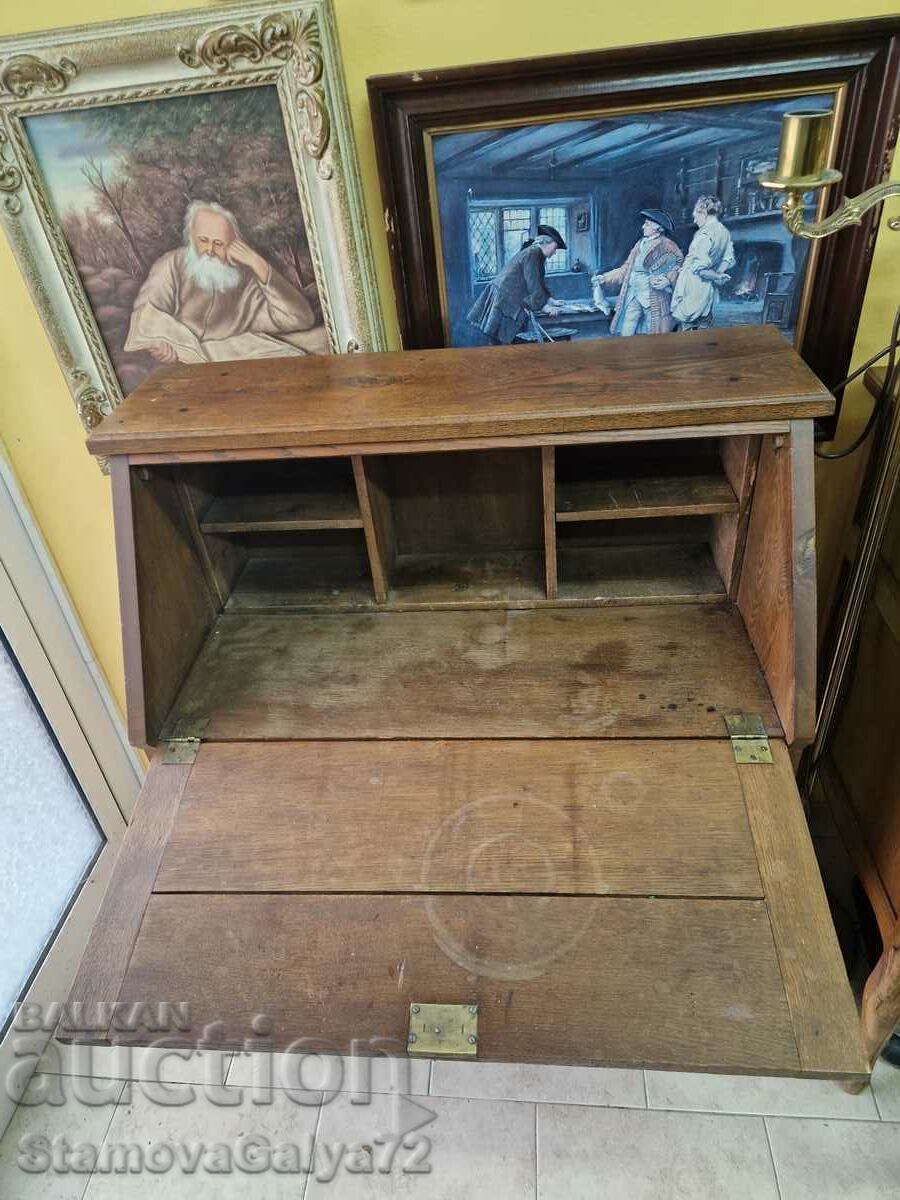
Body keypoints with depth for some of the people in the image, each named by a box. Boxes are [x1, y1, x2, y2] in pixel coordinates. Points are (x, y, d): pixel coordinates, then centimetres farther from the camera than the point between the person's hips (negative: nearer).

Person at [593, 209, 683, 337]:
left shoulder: (666, 246, -2)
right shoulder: (640, 244, 16)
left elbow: (679, 266, -7)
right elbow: (626, 269, 18)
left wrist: (668, 280, -24)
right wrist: (605, 278, 12)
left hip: (654, 296, -6)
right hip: (633, 295, 6)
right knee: (625, 334, 0)